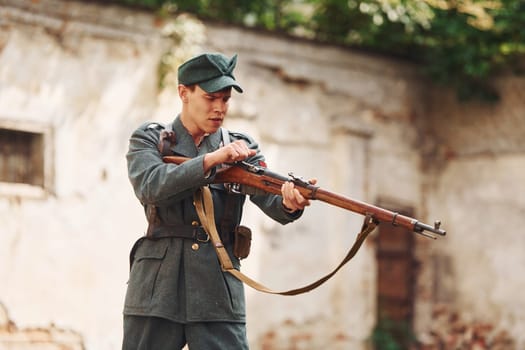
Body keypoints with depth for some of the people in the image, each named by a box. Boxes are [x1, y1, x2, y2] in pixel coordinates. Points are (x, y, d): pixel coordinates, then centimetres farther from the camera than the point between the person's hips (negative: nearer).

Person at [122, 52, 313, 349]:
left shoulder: (242, 147, 11)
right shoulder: (149, 140, 7)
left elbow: (270, 197, -5)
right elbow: (150, 186, -14)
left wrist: (290, 203, -29)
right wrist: (212, 159, -22)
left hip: (219, 294, 1)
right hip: (157, 288, -1)